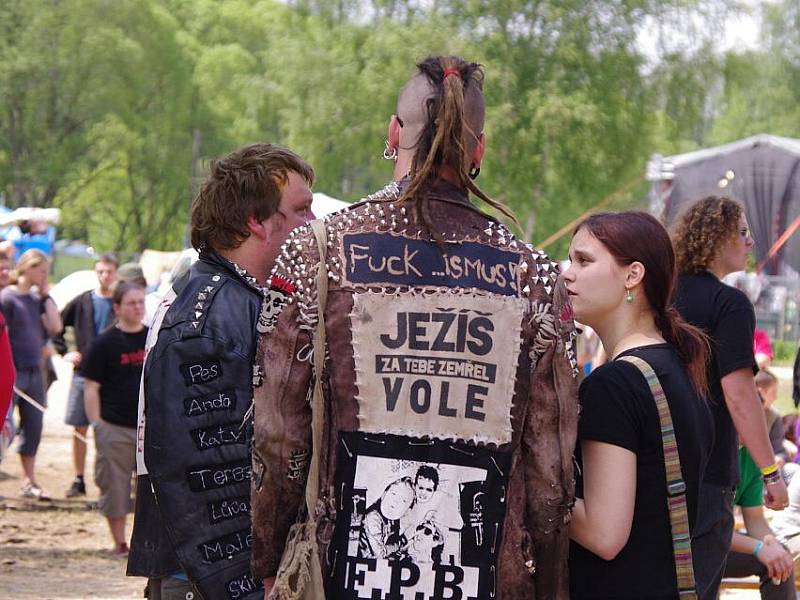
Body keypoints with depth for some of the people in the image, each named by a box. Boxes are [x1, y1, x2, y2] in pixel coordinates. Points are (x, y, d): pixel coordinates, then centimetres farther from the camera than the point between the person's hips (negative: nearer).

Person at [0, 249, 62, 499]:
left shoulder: (36, 298, 11)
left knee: (33, 428, 10)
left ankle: (29, 482, 20)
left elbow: (55, 326, 2)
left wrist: (46, 295, 1)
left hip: (34, 371, 7)